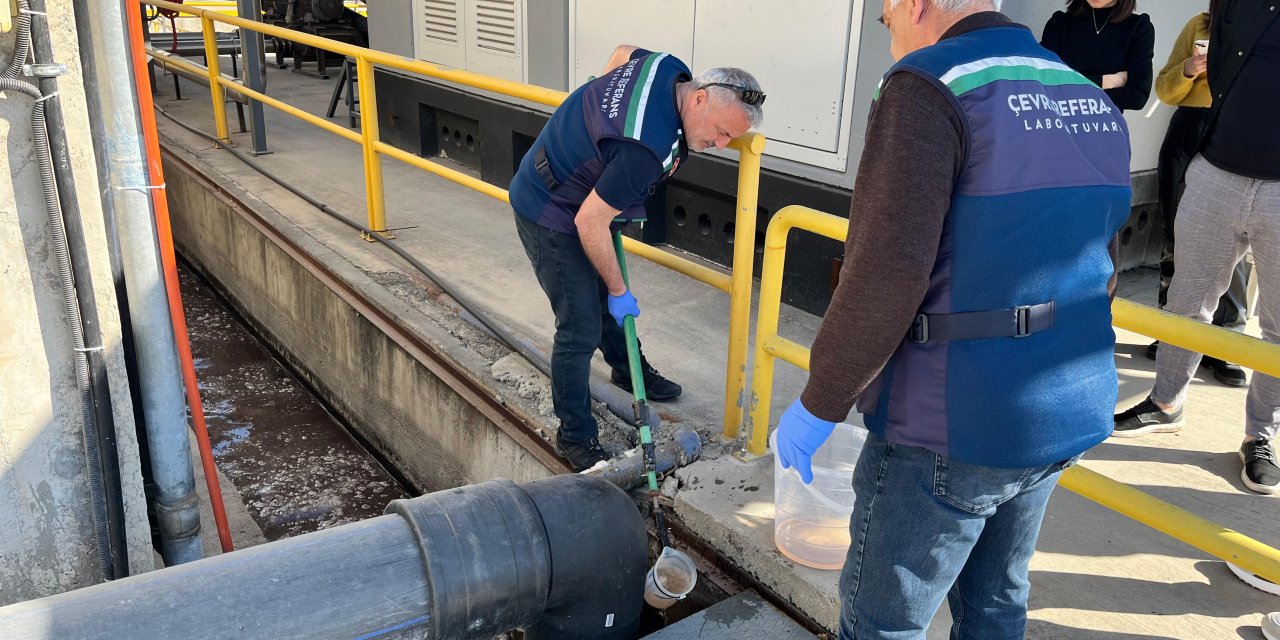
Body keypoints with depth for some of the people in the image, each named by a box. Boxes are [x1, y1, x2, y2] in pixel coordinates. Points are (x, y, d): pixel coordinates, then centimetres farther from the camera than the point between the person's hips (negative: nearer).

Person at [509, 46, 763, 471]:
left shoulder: (669, 69, -11)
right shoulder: (648, 149, -38)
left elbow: (622, 52, 13)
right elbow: (590, 222, -31)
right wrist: (619, 291, -19)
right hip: (549, 216, -9)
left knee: (604, 297, 25)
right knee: (581, 328, -6)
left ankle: (628, 369, 48)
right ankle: (575, 437, 10)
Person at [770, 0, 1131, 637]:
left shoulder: (931, 85, -16)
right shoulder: (1092, 101, 9)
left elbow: (885, 274, -25)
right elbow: (1096, 270, 16)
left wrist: (819, 403, -14)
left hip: (950, 429, -8)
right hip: (1069, 414, 8)